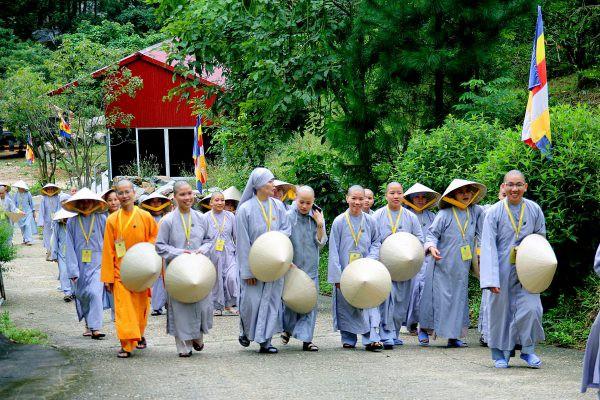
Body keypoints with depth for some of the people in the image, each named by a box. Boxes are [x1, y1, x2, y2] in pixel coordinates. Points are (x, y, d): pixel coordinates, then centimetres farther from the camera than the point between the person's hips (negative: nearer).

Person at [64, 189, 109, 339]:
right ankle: (88, 325, 27)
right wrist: (73, 270, -4)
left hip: (97, 264, -2)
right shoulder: (72, 223, 4)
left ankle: (96, 327, -18)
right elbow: (70, 248, 2)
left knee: (95, 293, -17)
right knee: (82, 295, 10)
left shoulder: (101, 219, 0)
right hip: (81, 265, 3)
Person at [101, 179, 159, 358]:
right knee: (123, 308, -8)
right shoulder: (112, 220, 0)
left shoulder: (145, 217, 0)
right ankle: (126, 345, -8)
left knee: (140, 305, 10)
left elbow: (155, 239, 10)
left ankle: (139, 335, 34)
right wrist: (108, 277, -1)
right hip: (120, 271, -1)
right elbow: (108, 250, 2)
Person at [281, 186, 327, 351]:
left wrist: (320, 226, -11)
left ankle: (306, 339, 0)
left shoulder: (317, 218, 6)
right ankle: (287, 328, 31)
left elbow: (321, 244, 3)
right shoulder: (288, 217, -4)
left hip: (311, 269, 2)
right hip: (292, 268, -2)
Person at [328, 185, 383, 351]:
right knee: (345, 306, 4)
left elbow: (376, 242, 14)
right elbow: (333, 250, -3)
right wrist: (337, 275, -8)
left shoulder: (370, 221, 3)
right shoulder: (339, 222, -3)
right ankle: (348, 339, 16)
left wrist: (371, 258, -6)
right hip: (345, 271, -1)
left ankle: (371, 338, -10)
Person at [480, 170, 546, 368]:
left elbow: (541, 239, 16)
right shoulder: (494, 212, -7)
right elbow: (488, 246, -11)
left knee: (530, 308, -9)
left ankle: (528, 350, 10)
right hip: (502, 269, -1)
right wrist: (491, 278, -19)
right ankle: (501, 354, 19)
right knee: (500, 309, 5)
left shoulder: (534, 210, 1)